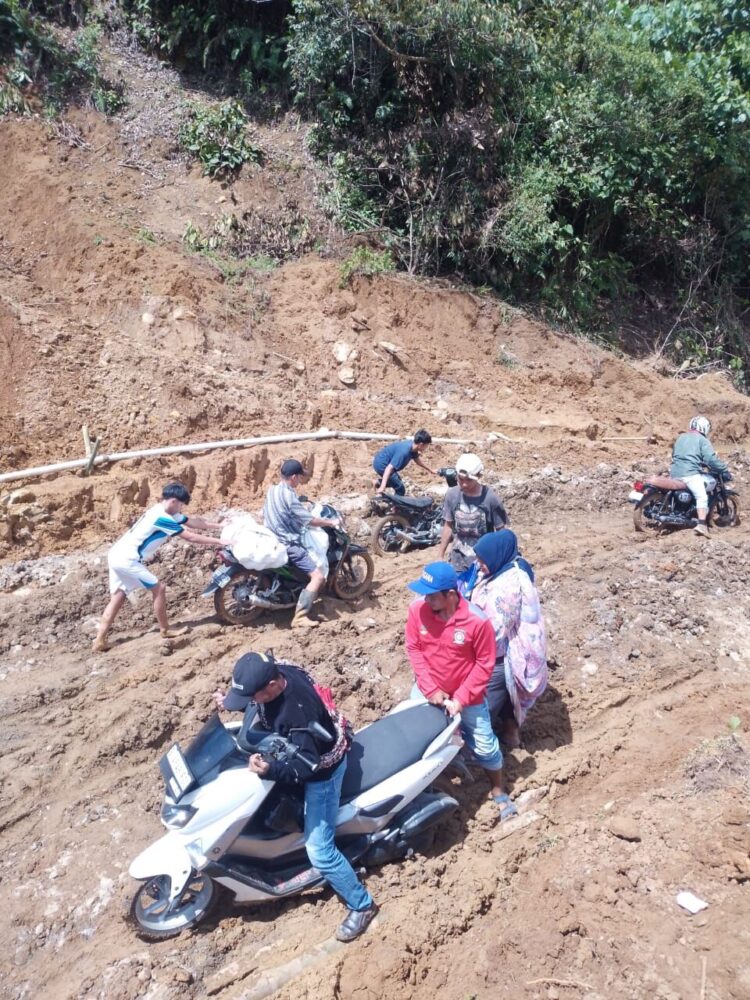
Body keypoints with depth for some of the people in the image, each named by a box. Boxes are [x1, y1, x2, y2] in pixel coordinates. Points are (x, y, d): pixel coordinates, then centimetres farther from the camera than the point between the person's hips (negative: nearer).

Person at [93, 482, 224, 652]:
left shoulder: (162, 512, 13)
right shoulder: (162, 518, -17)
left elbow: (195, 522, 15)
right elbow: (190, 537, -14)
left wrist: (223, 527, 15)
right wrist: (219, 541, -9)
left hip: (117, 555, 10)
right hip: (127, 559, -10)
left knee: (118, 598, 12)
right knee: (159, 588, -1)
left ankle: (99, 641, 12)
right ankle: (165, 630, 12)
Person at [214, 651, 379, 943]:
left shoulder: (298, 711, -43)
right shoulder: (276, 670, -20)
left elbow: (308, 765, -33)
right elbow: (263, 706, 4)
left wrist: (270, 770, -48)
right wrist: (231, 701, -12)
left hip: (321, 769, -8)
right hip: (298, 747, 9)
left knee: (319, 850, -3)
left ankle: (361, 904, 17)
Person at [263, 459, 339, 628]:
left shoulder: (272, 490, 6)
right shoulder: (289, 496, -21)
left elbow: (266, 513, 22)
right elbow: (310, 521, -21)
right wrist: (331, 522, -7)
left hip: (274, 541, 10)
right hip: (289, 544, -10)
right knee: (318, 577, -16)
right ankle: (300, 617, -22)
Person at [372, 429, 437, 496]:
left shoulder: (412, 446, -4)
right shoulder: (404, 452, -32)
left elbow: (417, 460, 18)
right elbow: (389, 468, -36)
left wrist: (430, 470, 26)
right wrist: (383, 486, -42)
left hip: (381, 461, 10)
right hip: (381, 464, -10)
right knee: (400, 489, -8)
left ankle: (379, 482, 28)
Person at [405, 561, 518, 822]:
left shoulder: (477, 621, -29)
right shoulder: (418, 608, -20)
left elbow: (485, 664, -17)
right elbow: (413, 649, -9)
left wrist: (461, 698, -18)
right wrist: (430, 688, -15)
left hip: (467, 696, -2)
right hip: (427, 691, 3)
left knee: (484, 746, 13)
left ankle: (499, 793, 40)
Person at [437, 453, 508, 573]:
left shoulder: (491, 498, -18)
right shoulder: (452, 495, -8)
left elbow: (500, 531, -8)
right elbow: (448, 526, 3)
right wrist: (440, 555, 7)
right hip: (458, 558, 3)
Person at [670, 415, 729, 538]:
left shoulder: (681, 437, 23)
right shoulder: (702, 440, 2)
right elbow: (711, 459, -8)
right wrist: (724, 469, 1)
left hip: (675, 472, 7)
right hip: (690, 473, -7)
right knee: (702, 497, -16)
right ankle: (702, 525, -32)